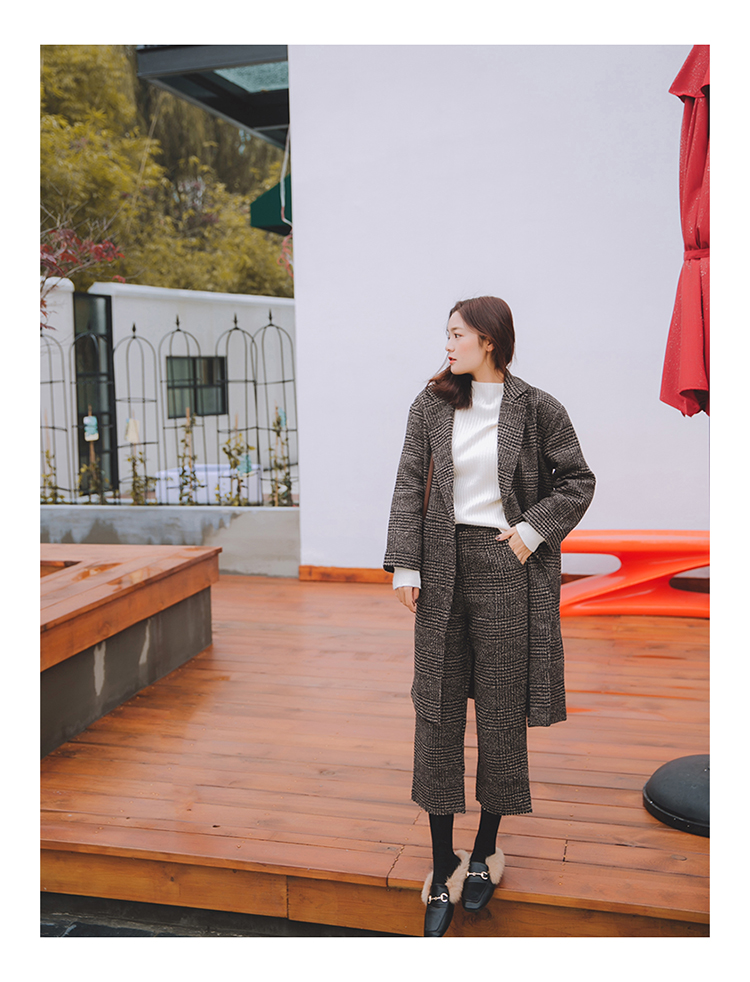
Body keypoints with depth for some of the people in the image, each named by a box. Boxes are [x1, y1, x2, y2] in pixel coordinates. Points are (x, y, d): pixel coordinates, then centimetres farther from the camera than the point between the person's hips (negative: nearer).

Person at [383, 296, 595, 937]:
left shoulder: (536, 409, -2)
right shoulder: (431, 406, 6)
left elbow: (577, 481, 6)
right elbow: (409, 487, 4)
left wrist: (533, 530, -7)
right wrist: (404, 565, -3)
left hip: (508, 571, -2)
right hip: (444, 568, 3)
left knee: (501, 714, 6)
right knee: (437, 711, 3)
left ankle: (487, 852, 27)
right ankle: (442, 869, 16)